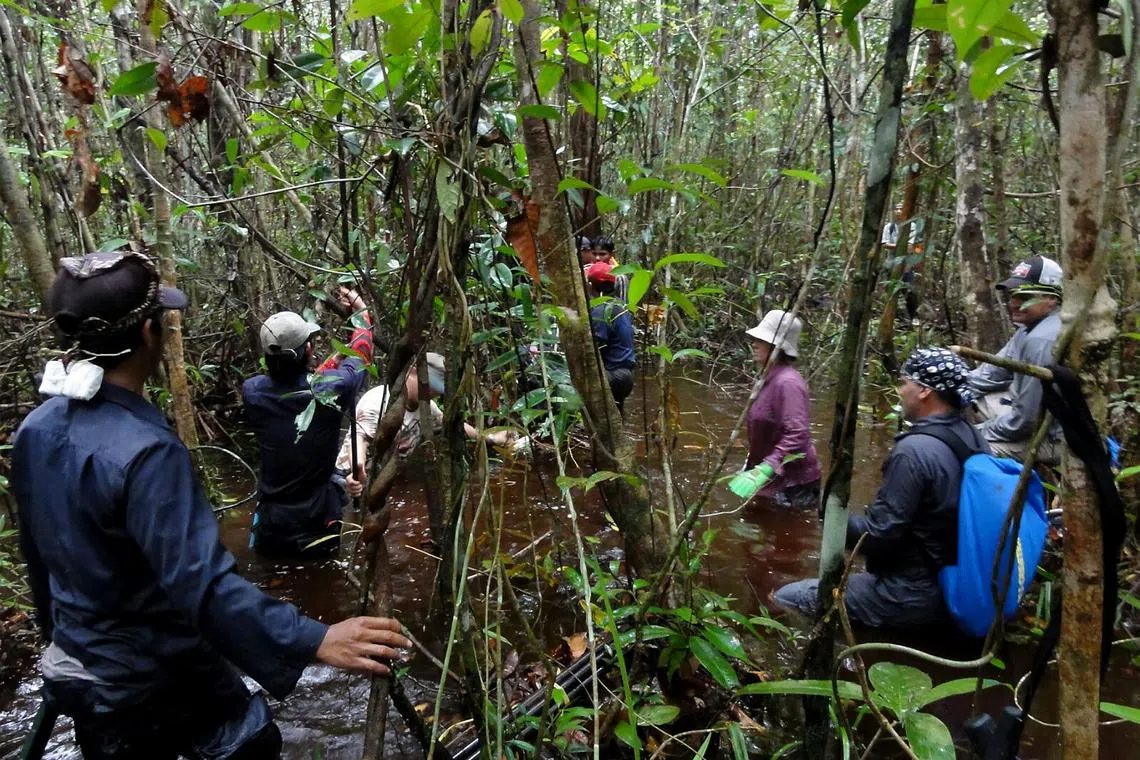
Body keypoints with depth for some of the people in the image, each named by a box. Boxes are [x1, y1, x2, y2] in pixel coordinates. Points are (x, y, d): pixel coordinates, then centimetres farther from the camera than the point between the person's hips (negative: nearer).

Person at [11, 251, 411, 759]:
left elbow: (37, 552, 9)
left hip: (79, 671, 8)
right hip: (156, 681, -8)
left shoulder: (35, 429, -4)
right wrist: (315, 641, -38)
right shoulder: (144, 451, -31)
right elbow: (201, 584, -36)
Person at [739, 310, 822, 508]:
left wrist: (766, 469, -34)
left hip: (793, 484, -9)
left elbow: (797, 435, -29)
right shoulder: (771, 379, 8)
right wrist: (752, 466, 23)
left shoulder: (787, 382, -22)